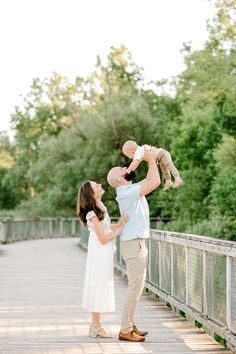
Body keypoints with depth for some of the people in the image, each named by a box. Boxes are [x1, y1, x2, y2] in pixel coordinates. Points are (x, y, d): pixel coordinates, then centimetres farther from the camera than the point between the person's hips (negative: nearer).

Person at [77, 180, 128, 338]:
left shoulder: (100, 206, 6)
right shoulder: (92, 214, -21)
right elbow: (103, 239, -20)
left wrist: (119, 224, 1)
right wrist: (120, 229, -15)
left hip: (104, 254, 9)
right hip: (100, 255, -9)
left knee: (102, 286, 13)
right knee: (99, 286, -3)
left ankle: (96, 325, 20)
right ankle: (96, 326, 5)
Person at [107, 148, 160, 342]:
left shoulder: (130, 190, 13)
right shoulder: (127, 192, -17)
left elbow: (151, 180, 25)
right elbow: (155, 182, -21)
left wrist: (153, 160, 15)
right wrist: (151, 160, -8)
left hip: (137, 243, 10)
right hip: (134, 244, -10)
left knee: (137, 287, 14)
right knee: (135, 288, -8)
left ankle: (130, 325, 21)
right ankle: (125, 330, -4)